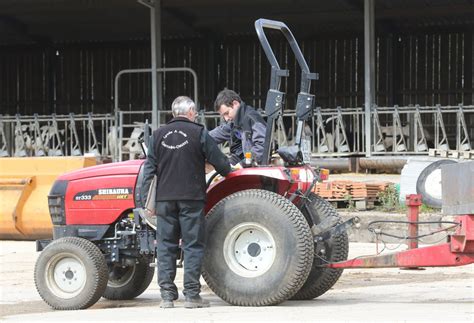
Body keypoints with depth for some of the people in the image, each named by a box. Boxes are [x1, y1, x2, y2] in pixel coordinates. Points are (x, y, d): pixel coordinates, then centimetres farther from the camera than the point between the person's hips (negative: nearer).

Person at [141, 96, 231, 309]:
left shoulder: (159, 135, 8)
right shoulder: (198, 133, -2)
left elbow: (150, 169, 6)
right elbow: (219, 161, 1)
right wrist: (228, 172, 23)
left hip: (165, 198, 3)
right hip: (191, 197, -3)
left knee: (166, 246, 6)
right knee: (193, 245, 1)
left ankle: (167, 295, 3)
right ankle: (191, 295, -2)